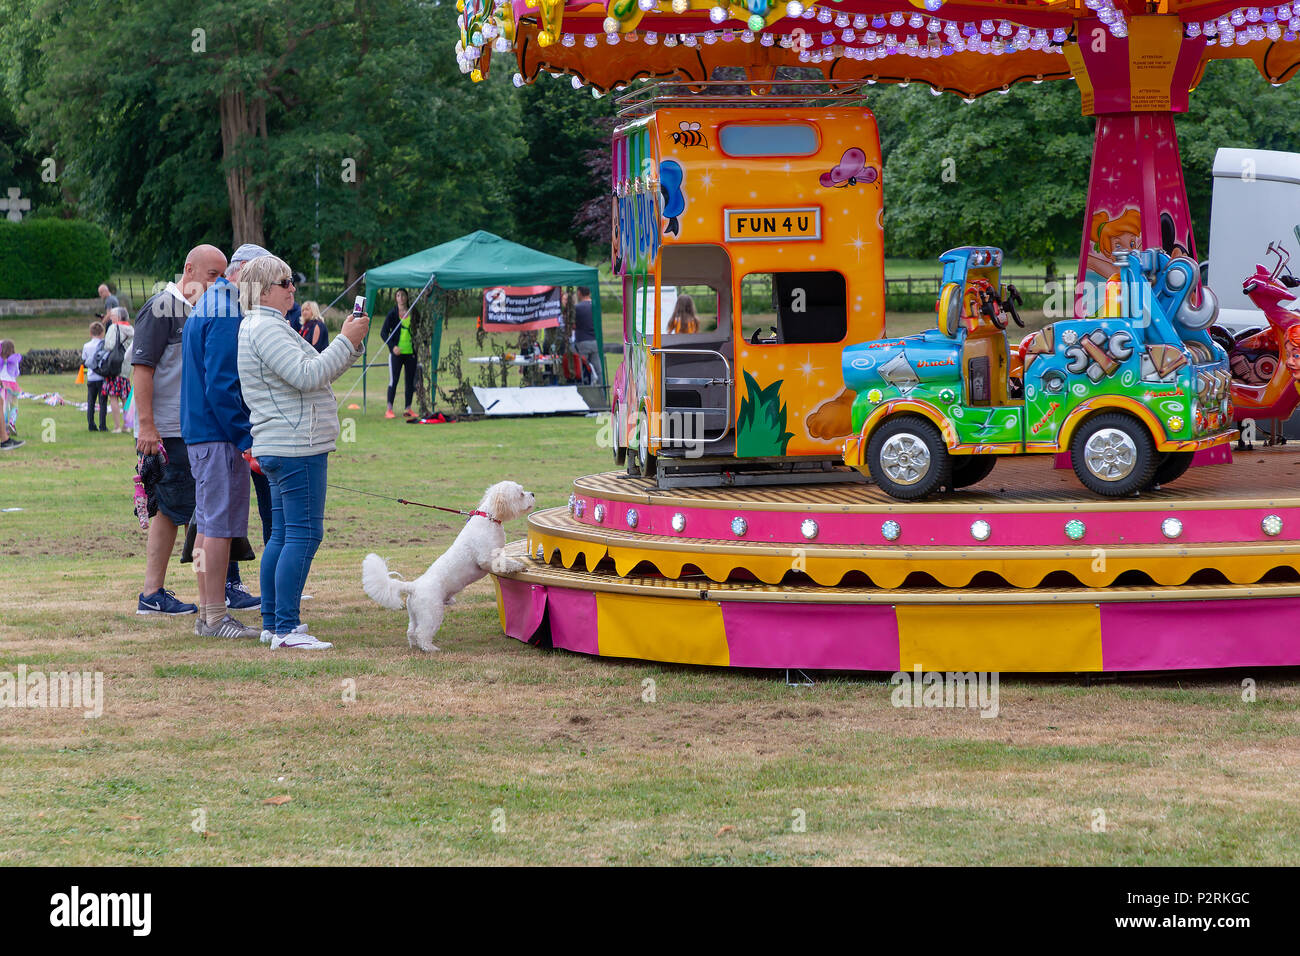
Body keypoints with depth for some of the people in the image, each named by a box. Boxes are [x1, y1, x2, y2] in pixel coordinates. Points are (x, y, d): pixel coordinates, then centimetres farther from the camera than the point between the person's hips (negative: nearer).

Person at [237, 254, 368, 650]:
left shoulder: (264, 326, 21)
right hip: (296, 449, -11)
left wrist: (352, 344, 10)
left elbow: (317, 374, 22)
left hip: (282, 449, 11)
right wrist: (346, 341, -15)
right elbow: (308, 376, -23)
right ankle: (286, 629, -13)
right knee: (303, 535, -12)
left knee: (282, 536, 13)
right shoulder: (266, 328, -14)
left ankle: (272, 623, 17)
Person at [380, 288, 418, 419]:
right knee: (393, 381, -6)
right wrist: (392, 346, -15)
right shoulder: (392, 313, -1)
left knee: (410, 381, 5)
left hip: (411, 352, 3)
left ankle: (408, 409, 14)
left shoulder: (413, 313, 6)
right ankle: (389, 410, -2)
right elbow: (383, 333, -3)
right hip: (397, 352, -3)